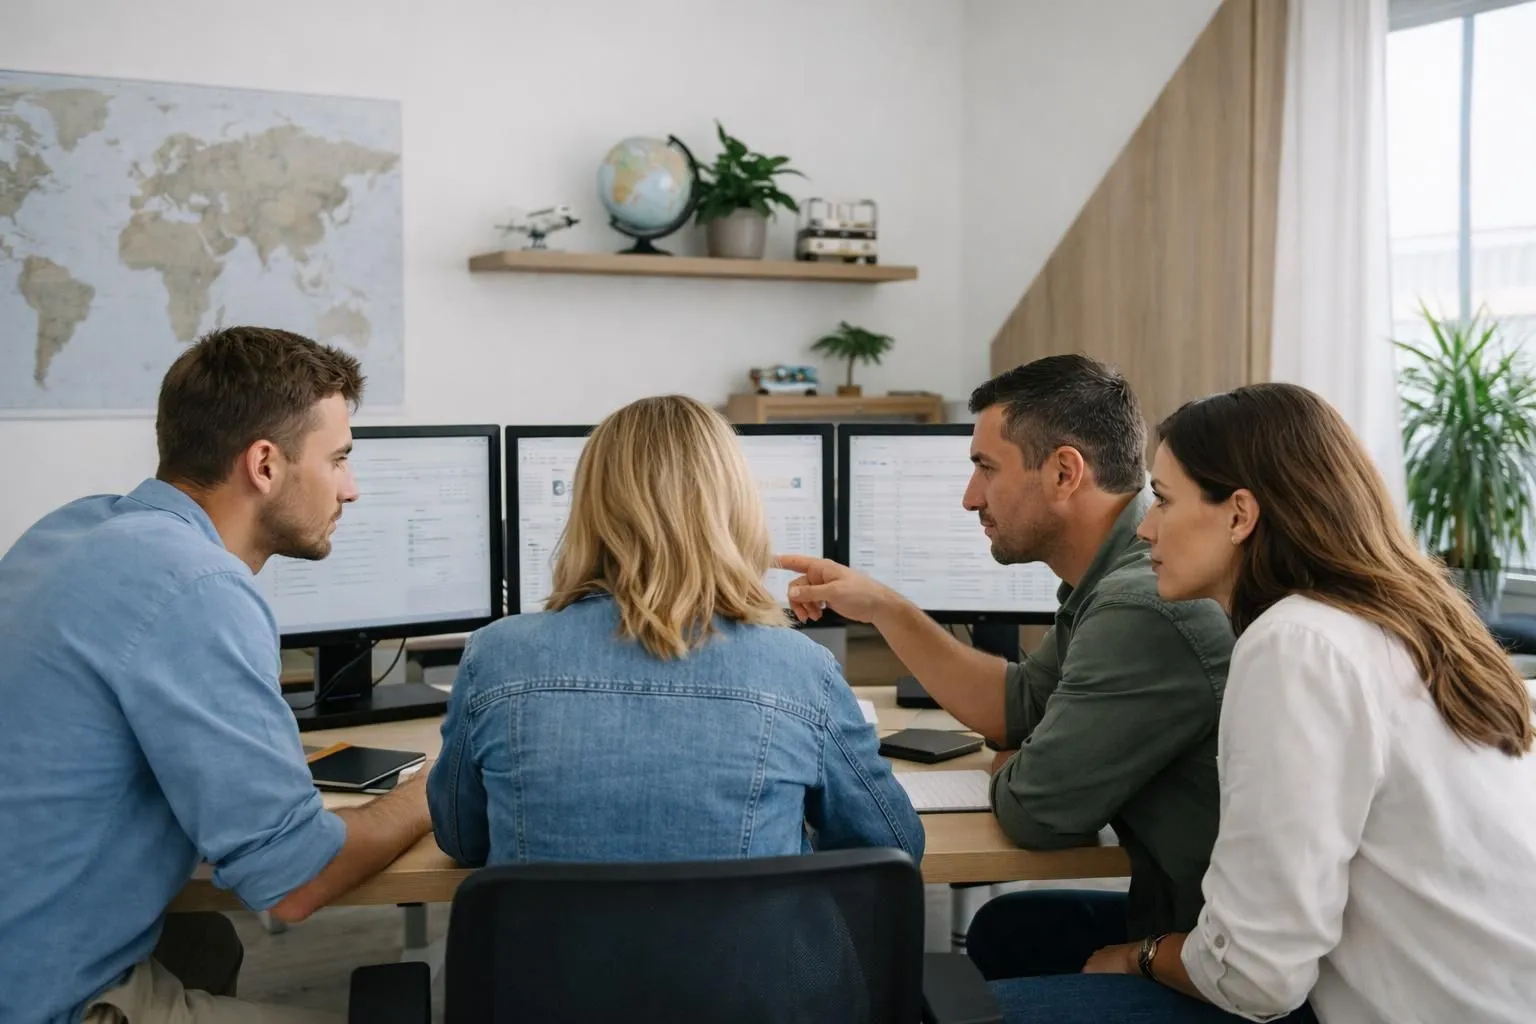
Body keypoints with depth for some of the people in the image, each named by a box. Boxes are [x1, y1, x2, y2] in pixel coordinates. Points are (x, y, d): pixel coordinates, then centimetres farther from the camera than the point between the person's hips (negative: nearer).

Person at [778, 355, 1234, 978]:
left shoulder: (1147, 610, -29)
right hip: (1180, 908, 8)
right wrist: (883, 608, 10)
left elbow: (1035, 812, -22)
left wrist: (1010, 774, 1)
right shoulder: (1115, 578, 3)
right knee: (1001, 927, 23)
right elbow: (1020, 706, 14)